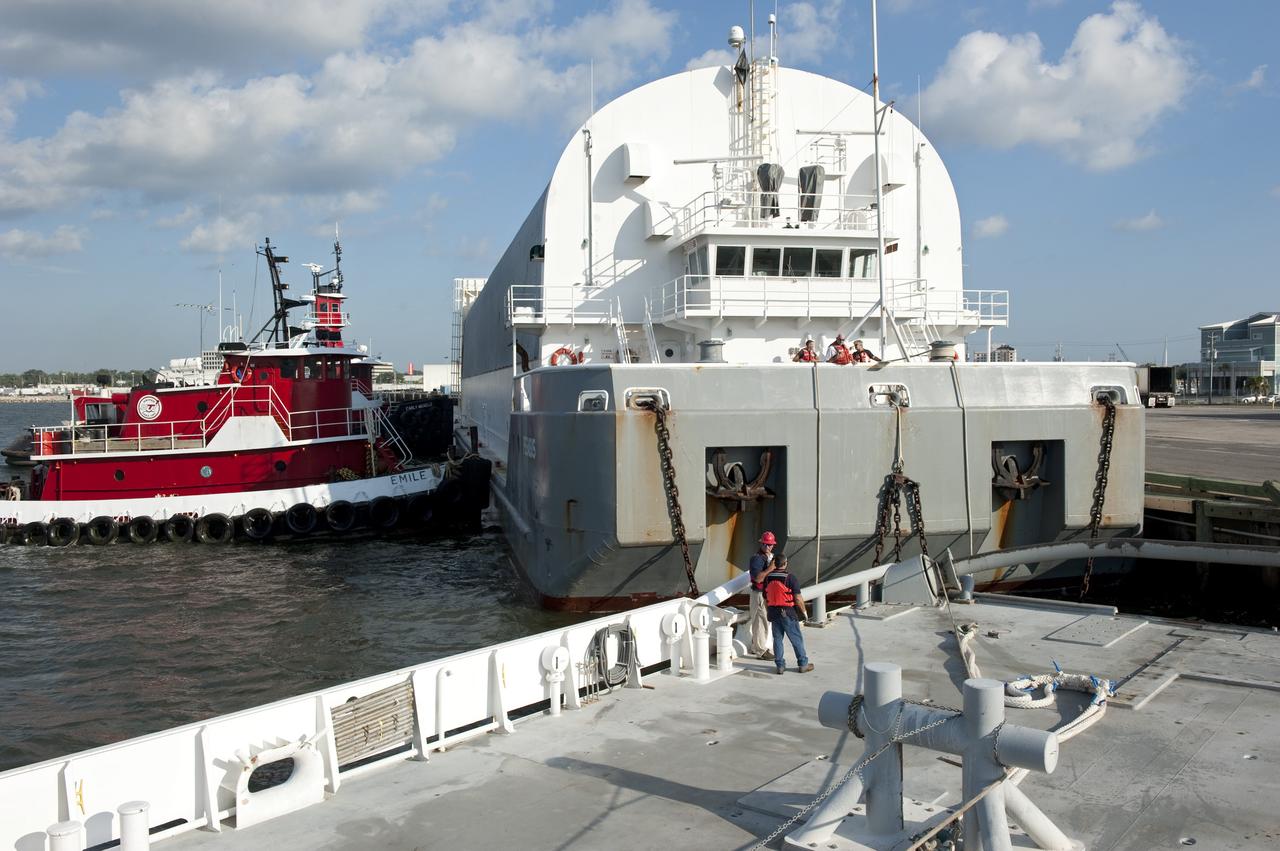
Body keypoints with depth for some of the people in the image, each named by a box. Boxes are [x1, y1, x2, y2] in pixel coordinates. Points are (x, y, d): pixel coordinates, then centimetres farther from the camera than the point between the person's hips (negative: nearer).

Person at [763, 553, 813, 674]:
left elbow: (765, 598, 11)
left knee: (777, 639, 11)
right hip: (788, 613, -5)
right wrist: (804, 611, 0)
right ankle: (803, 664, 13)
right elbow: (798, 598, -14)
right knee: (796, 639, 6)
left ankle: (780, 665, 11)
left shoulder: (767, 578, 3)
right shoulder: (790, 577, -14)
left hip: (773, 612, 5)